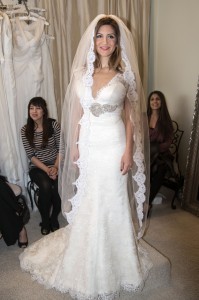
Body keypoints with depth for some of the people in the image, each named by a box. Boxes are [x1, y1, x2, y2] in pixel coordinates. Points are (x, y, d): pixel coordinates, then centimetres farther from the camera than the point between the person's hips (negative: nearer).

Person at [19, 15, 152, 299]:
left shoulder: (125, 74, -3)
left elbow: (131, 116, -2)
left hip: (114, 146, -3)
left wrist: (128, 150, -9)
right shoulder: (81, 73, 4)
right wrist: (74, 147, 4)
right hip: (88, 145, 3)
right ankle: (89, 263, 40)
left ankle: (113, 261, 33)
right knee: (87, 202, 15)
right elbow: (77, 113, 6)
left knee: (112, 202, 8)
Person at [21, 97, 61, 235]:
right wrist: (47, 170, -16)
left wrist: (56, 167, -17)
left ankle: (54, 218, 3)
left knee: (59, 186, -27)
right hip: (37, 167, 0)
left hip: (55, 165, 0)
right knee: (46, 186, -29)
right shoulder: (25, 130, -4)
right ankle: (45, 221, -3)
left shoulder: (54, 125, -6)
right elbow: (31, 155, -5)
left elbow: (61, 148, -4)